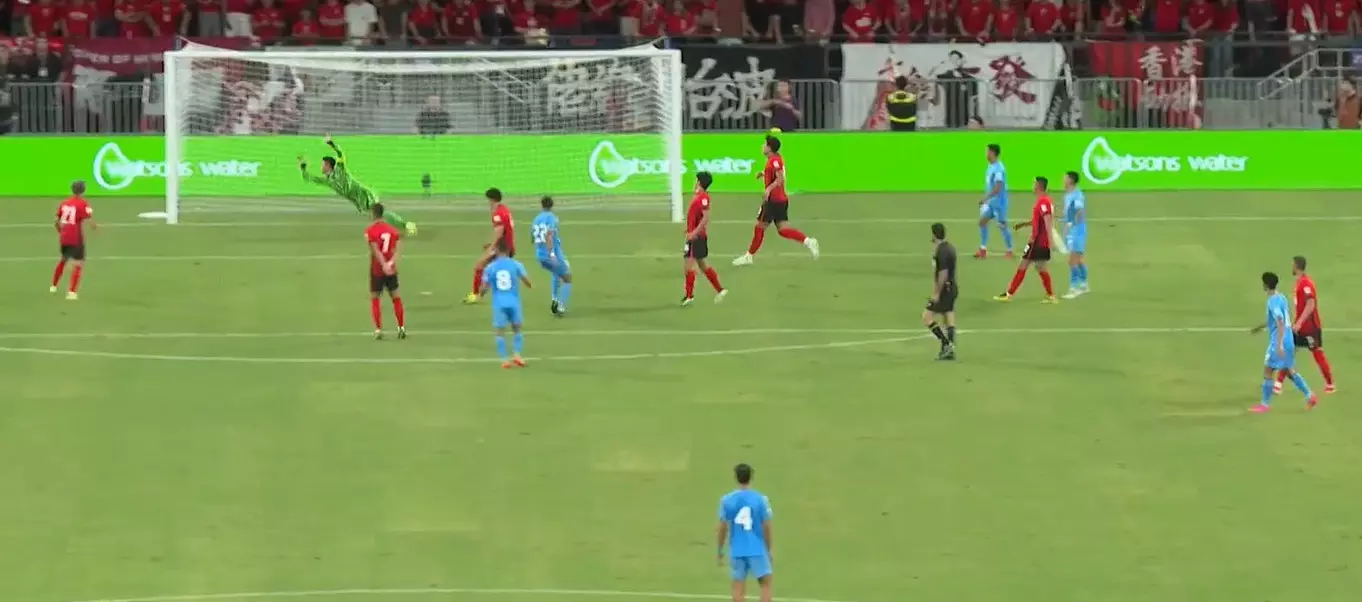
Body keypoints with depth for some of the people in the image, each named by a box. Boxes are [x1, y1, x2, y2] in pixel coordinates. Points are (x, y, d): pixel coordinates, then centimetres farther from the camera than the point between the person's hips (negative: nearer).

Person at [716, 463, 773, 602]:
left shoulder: (726, 500, -4)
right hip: (757, 550, -1)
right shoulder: (760, 499, -8)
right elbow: (766, 527, -3)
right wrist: (768, 550, 9)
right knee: (766, 584, 10)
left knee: (738, 588, 6)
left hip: (736, 551, 1)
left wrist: (720, 550, 12)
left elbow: (722, 528, 0)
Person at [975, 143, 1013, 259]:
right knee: (982, 221, 6)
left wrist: (985, 198, -31)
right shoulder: (990, 167, 8)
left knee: (1002, 226, -1)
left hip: (998, 202, -9)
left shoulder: (998, 169, -21)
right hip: (990, 202, 9)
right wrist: (985, 199, 21)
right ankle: (983, 249, 12)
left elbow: (997, 187, -28)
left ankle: (1009, 251, 10)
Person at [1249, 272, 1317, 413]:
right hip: (1288, 341, 9)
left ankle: (1265, 404, 6)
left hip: (1279, 342, -9)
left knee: (1267, 370, 0)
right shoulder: (1281, 298, 11)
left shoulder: (1273, 302, -18)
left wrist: (1279, 344, -31)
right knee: (1288, 371, 16)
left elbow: (1280, 323, -27)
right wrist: (1260, 327, 36)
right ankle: (1310, 396, 14)